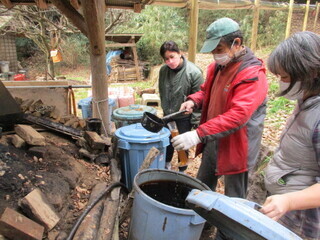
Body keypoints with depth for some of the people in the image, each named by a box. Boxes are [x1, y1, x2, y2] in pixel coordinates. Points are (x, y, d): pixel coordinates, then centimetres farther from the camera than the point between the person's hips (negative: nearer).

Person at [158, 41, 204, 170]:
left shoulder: (194, 72, -21)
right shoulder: (163, 70, -7)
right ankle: (166, 164, 44)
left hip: (185, 116, -4)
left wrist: (196, 119, -14)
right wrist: (165, 109, 12)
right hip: (168, 114, 5)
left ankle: (182, 171, 31)